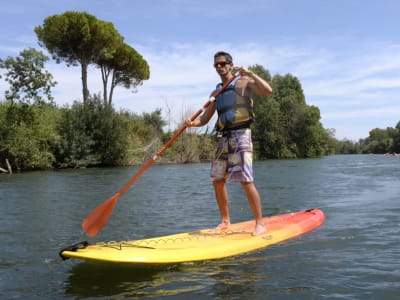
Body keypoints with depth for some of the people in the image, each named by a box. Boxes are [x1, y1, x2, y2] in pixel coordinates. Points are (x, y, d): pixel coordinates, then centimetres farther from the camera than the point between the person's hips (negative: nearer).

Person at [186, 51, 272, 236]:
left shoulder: (243, 82, 4)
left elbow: (267, 90, -13)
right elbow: (204, 119, 16)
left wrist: (249, 73, -15)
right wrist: (192, 123, -5)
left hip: (240, 135, -7)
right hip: (224, 138, 7)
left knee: (246, 181, -13)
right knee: (217, 181, 6)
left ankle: (260, 223, -5)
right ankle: (225, 221, 20)